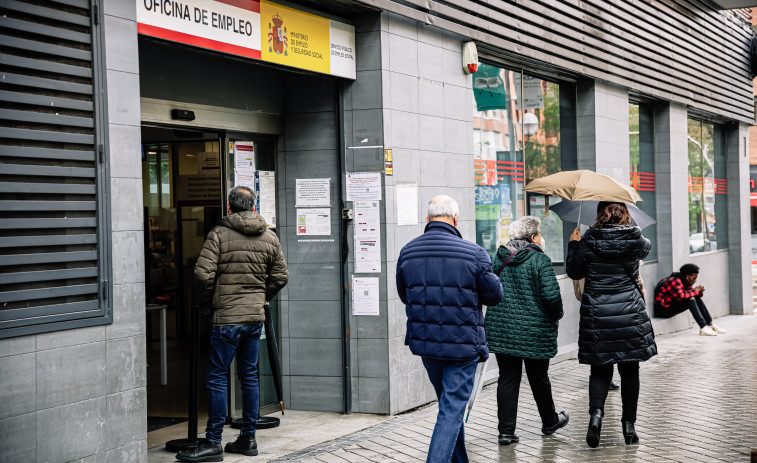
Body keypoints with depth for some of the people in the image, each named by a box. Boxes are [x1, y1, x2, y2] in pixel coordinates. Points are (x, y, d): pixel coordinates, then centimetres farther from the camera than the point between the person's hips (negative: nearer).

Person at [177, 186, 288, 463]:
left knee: (217, 377, -1)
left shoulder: (219, 234, -8)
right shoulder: (270, 237, 8)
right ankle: (248, 439, 18)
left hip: (227, 316, -5)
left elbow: (203, 274, -13)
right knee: (249, 376, 13)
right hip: (256, 316, 6)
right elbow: (280, 277, 12)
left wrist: (203, 302, 3)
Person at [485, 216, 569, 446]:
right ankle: (549, 422, 32)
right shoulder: (539, 260, -11)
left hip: (501, 330, 4)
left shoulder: (497, 258, 4)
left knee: (507, 378, 7)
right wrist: (557, 315, 1)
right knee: (538, 378, 12)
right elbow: (551, 295, -18)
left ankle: (506, 430, 3)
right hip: (534, 332, -4)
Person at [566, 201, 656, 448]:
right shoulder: (636, 241, -1)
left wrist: (573, 245, 20)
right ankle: (629, 424, 15)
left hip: (597, 314, -1)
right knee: (629, 370, 11)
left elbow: (574, 272, 7)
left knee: (600, 369, 8)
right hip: (630, 313, 1)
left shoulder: (588, 242, -5)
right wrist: (627, 228, 41)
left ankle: (596, 412, -16)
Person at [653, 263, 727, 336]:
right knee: (690, 299, -24)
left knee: (697, 298, 4)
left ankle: (710, 325, 3)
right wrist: (694, 291, -21)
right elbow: (680, 295, -35)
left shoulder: (684, 281, 8)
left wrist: (699, 292, -9)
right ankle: (703, 328, -26)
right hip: (662, 309, -10)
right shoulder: (675, 281, -21)